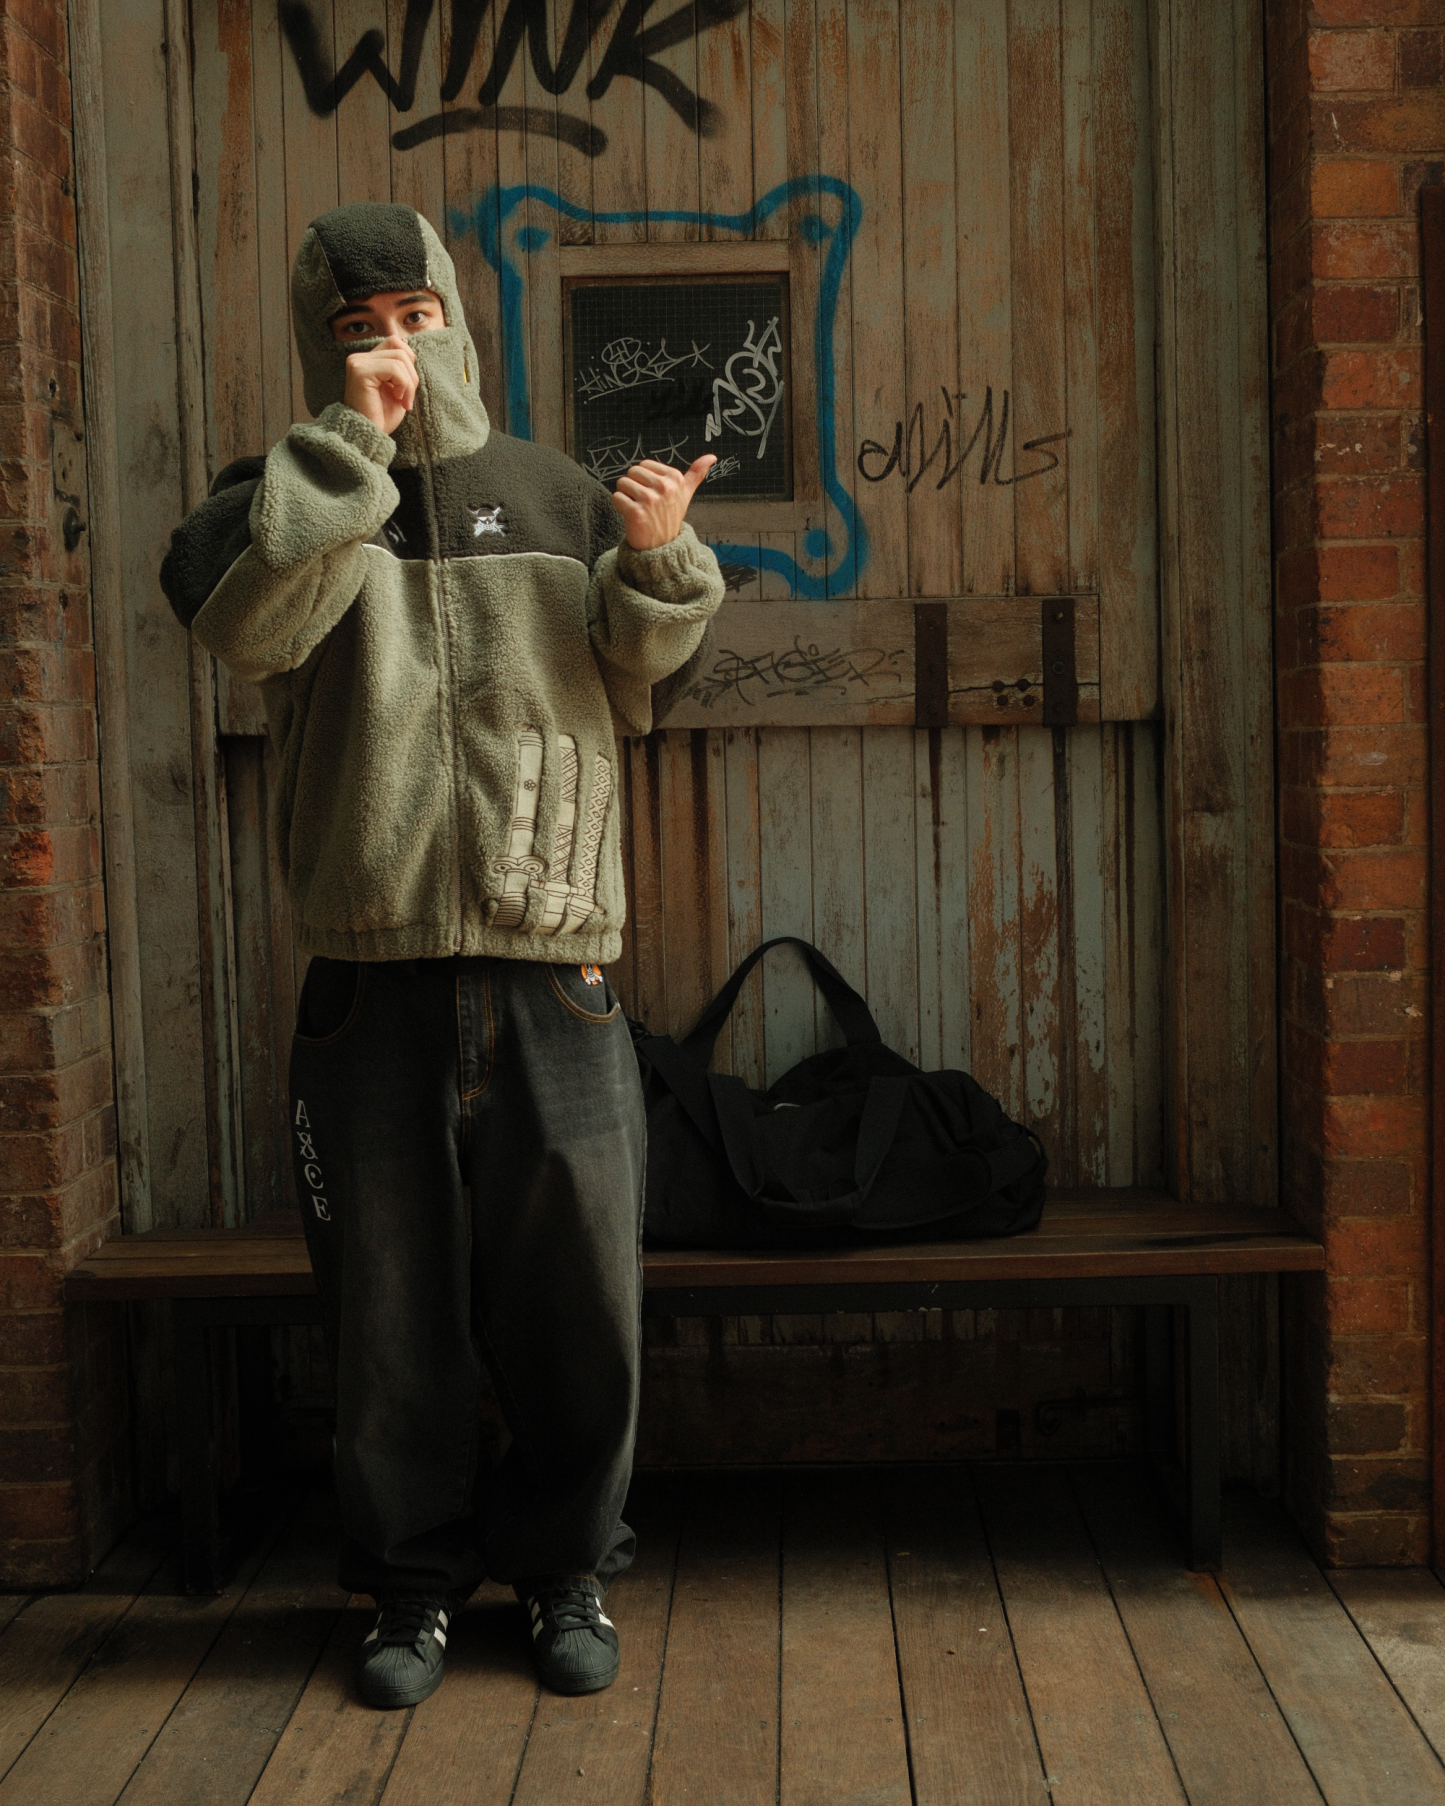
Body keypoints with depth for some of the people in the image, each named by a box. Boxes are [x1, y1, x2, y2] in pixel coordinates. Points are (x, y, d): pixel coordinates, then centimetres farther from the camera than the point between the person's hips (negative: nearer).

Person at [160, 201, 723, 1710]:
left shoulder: (551, 495, 14)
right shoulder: (280, 498, 8)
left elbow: (629, 686, 14)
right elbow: (244, 625, -15)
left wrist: (652, 564, -4)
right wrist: (348, 444, -13)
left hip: (554, 971, 1)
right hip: (372, 975, -1)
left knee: (578, 1302, 5)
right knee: (393, 1312, 7)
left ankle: (565, 1570, 24)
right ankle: (415, 1583, 25)